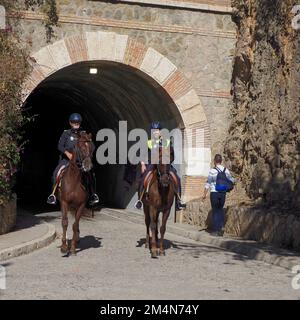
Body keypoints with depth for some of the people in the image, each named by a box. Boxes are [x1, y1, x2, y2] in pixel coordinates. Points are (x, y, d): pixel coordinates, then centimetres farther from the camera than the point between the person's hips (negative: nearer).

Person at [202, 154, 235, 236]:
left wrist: (204, 194, -4)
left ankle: (215, 230, 7)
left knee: (215, 211, 6)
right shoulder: (226, 170, 1)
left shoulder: (212, 171, -11)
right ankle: (221, 226, 5)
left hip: (214, 193, -3)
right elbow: (231, 180, 13)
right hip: (223, 193, 3)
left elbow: (208, 184, -9)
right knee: (220, 209, 19)